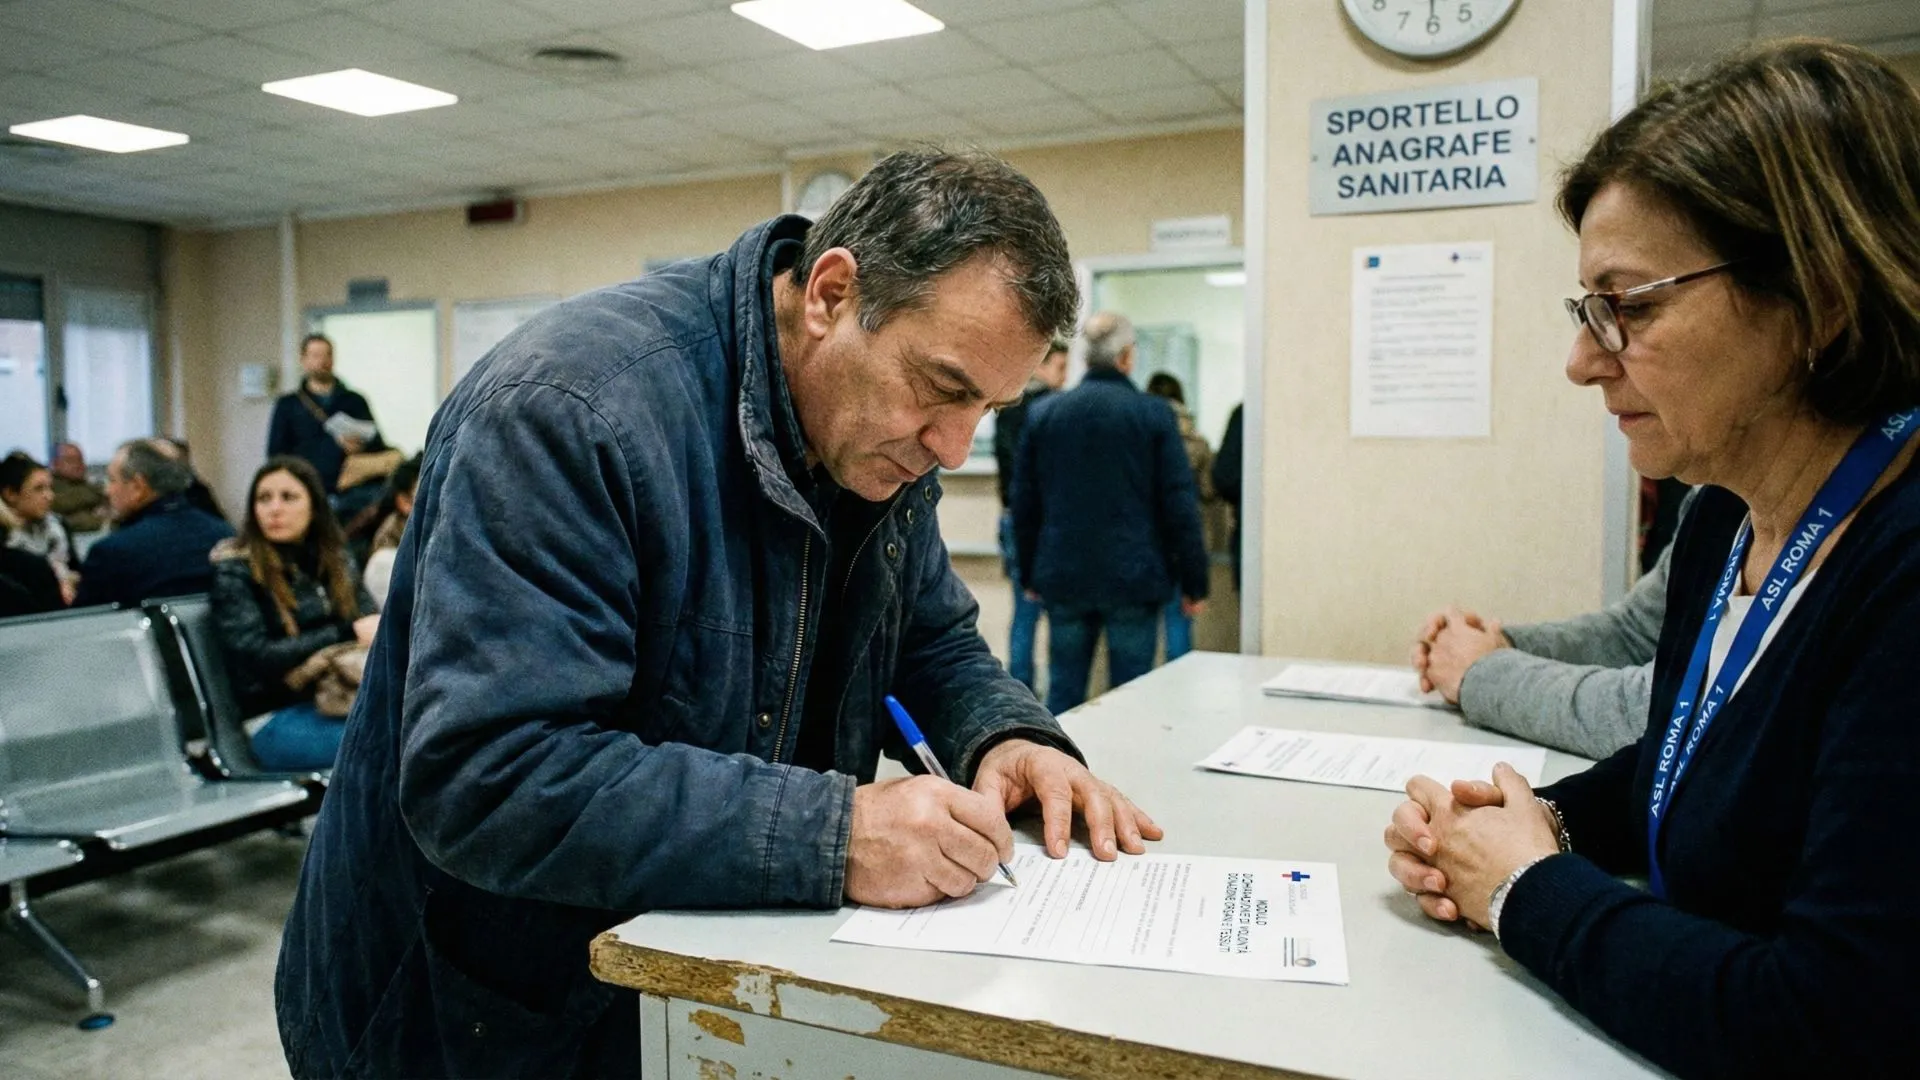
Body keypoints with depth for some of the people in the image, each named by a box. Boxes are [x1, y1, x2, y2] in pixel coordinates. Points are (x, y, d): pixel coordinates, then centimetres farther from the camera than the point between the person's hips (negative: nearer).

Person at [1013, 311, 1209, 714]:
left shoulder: (1043, 414, 4)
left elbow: (1024, 503, 7)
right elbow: (1180, 506, -6)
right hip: (1132, 580, -3)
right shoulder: (1153, 414, -5)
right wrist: (1194, 583, 1)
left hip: (1063, 579, 3)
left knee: (1063, 694, 11)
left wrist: (1030, 573, 17)